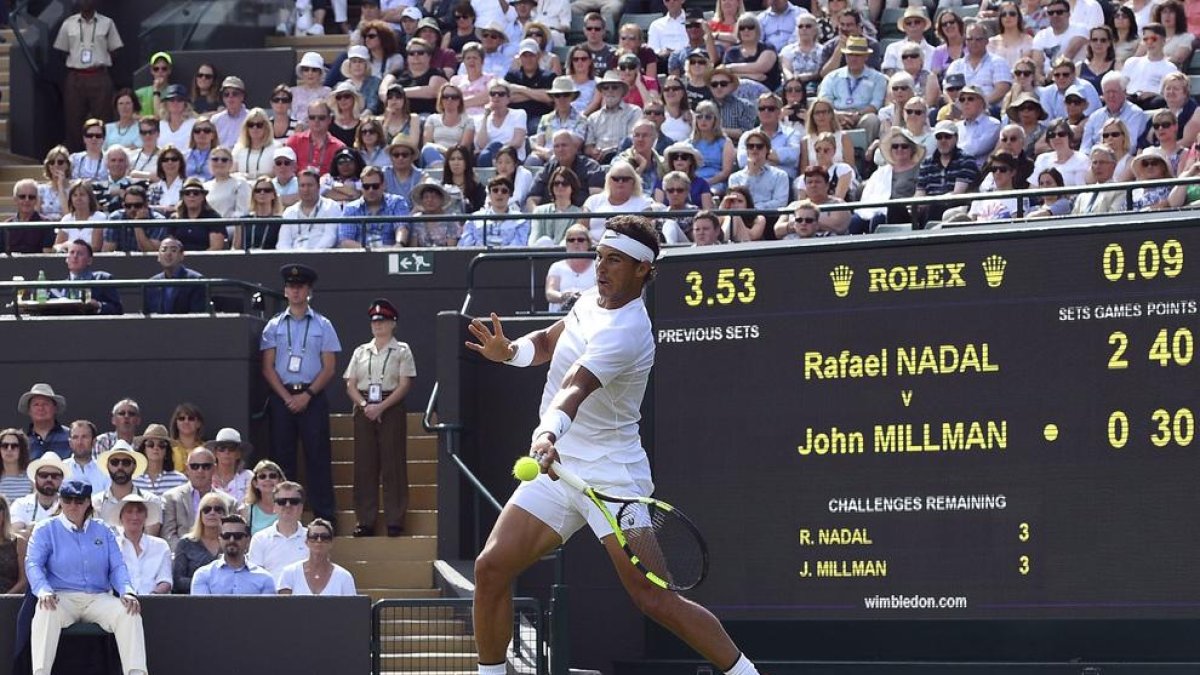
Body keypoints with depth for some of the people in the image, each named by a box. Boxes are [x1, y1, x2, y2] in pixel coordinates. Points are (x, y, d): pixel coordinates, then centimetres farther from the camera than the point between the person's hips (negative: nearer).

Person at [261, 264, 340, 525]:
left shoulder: (322, 325, 7)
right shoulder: (274, 326, 10)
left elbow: (329, 369, 2)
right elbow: (267, 367, 5)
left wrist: (307, 395, -10)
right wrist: (287, 397, -7)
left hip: (312, 397, -1)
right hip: (281, 397, 1)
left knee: (318, 455, -4)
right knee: (282, 456, 1)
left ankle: (324, 514, -4)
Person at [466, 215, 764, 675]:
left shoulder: (626, 332, -20)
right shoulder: (591, 302, 7)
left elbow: (576, 387, -37)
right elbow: (548, 343, 24)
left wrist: (550, 432, -55)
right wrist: (510, 351, 1)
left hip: (611, 474, -8)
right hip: (557, 466, 8)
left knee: (652, 597, -13)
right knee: (491, 568, -3)